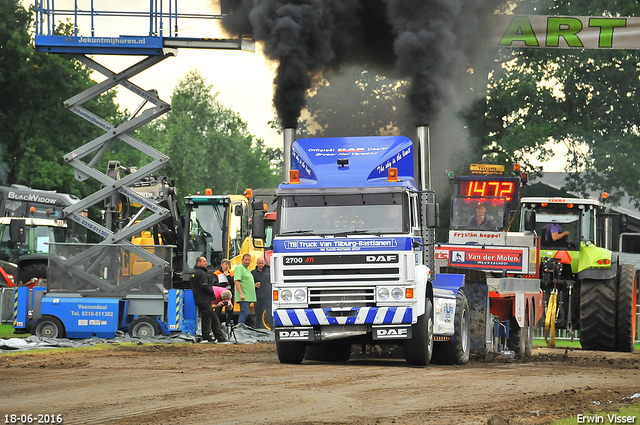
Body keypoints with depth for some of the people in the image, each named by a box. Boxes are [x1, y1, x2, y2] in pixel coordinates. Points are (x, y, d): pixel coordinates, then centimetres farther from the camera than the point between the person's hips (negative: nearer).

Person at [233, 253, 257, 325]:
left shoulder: (247, 269, 22)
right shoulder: (239, 268, -8)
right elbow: (237, 281, -17)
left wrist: (254, 285, 13)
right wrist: (241, 294, -24)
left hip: (248, 297, 10)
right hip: (243, 297, -10)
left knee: (243, 313, 10)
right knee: (245, 313, -16)